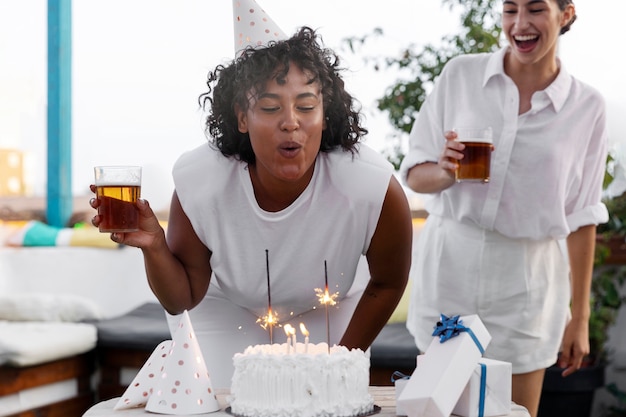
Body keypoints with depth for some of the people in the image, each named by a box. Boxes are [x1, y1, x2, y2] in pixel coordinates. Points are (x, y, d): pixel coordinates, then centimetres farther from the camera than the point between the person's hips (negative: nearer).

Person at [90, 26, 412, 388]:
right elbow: (182, 299, -18)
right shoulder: (199, 182, -34)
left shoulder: (377, 189, -36)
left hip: (328, 314, 1)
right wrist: (154, 247, -38)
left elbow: (387, 284, -13)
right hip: (226, 311, 0)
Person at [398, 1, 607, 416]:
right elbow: (414, 174, 3)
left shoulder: (587, 106, -1)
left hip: (524, 285, 0)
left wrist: (579, 318, 3)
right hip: (449, 269, 1)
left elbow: (581, 217, 2)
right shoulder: (460, 74, 0)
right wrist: (445, 171, -20)